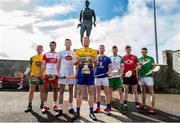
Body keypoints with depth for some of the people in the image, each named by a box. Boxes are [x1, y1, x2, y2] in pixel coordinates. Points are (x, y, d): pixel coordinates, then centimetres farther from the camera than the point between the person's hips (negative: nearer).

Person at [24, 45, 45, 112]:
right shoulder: (32, 58, 8)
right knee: (31, 91, 0)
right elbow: (29, 67, 7)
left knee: (42, 91, 8)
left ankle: (42, 104, 23)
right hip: (33, 76, 0)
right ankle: (29, 106, 6)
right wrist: (26, 73, -8)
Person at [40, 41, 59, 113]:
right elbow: (43, 65, 6)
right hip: (47, 74, 0)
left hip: (55, 74, 1)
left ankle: (55, 104, 14)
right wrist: (41, 74, -4)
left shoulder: (58, 55, 10)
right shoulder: (46, 55, 9)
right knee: (46, 89, 1)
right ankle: (45, 105, 6)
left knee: (55, 89, 5)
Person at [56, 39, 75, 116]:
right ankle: (60, 109, 1)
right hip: (63, 73, -2)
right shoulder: (61, 52, 7)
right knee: (61, 91, -2)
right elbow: (58, 63, 6)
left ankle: (71, 108, 16)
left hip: (71, 74, 2)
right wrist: (58, 72, -6)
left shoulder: (73, 53, 12)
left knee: (71, 91, 7)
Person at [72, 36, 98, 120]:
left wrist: (94, 61, -14)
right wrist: (78, 60, -15)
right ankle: (77, 112, 9)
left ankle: (91, 112, 11)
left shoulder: (93, 51, 11)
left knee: (91, 92, 3)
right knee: (79, 92, 1)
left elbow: (96, 64, 8)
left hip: (90, 72, 0)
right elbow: (74, 62, 7)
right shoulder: (78, 51, 11)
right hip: (81, 72, 0)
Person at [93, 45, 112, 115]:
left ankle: (108, 108, 3)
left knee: (107, 93, -2)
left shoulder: (107, 58, 7)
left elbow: (110, 67, 3)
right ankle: (98, 107, 20)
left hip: (105, 77, -2)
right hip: (97, 77, 3)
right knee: (98, 92, 10)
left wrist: (109, 71, -18)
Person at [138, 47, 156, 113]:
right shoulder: (139, 59, 14)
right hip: (141, 76, 4)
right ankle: (143, 105, 23)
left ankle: (152, 107, -6)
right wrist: (139, 64, -10)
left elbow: (154, 67, 7)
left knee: (151, 91, -6)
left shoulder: (151, 58, 8)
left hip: (149, 76, -4)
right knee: (143, 91, 12)